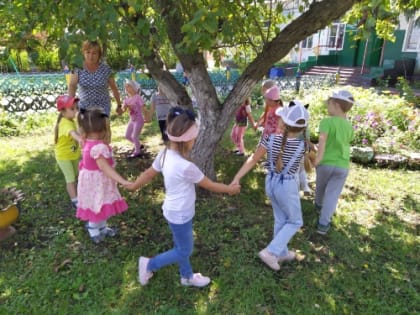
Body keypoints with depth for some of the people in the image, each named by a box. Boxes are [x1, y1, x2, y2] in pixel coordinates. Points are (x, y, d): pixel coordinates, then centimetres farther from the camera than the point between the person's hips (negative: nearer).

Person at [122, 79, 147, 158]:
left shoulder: (137, 97, -13)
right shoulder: (127, 99, 5)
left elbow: (143, 108, -13)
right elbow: (123, 110, 3)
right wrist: (124, 107, -19)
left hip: (139, 120, -7)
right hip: (132, 120, 7)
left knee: (134, 136, -7)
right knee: (127, 136, 10)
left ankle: (137, 151, 13)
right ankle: (138, 145, 31)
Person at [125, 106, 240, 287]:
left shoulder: (165, 154, -9)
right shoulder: (185, 166, -32)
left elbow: (149, 174, 5)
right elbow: (210, 185, -19)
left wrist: (133, 186, 22)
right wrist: (230, 189, -2)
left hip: (174, 211, 8)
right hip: (180, 215, -8)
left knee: (182, 247, 26)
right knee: (184, 251, 15)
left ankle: (187, 276, 46)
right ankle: (149, 265, 27)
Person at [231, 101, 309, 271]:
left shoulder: (270, 138, -14)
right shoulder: (302, 145, -16)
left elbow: (253, 160, -14)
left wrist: (237, 178, -9)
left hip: (270, 182, 4)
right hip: (287, 186, -4)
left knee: (280, 219, 24)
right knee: (295, 222, 18)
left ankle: (282, 253, 41)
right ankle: (270, 252, 12)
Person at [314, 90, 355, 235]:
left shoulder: (327, 121, -12)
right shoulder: (349, 126, 5)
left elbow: (323, 139, -28)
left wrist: (318, 158, -32)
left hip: (325, 163, -2)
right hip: (342, 166, 2)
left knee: (320, 186, 24)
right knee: (332, 194, 3)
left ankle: (319, 204, 51)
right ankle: (323, 224, -1)